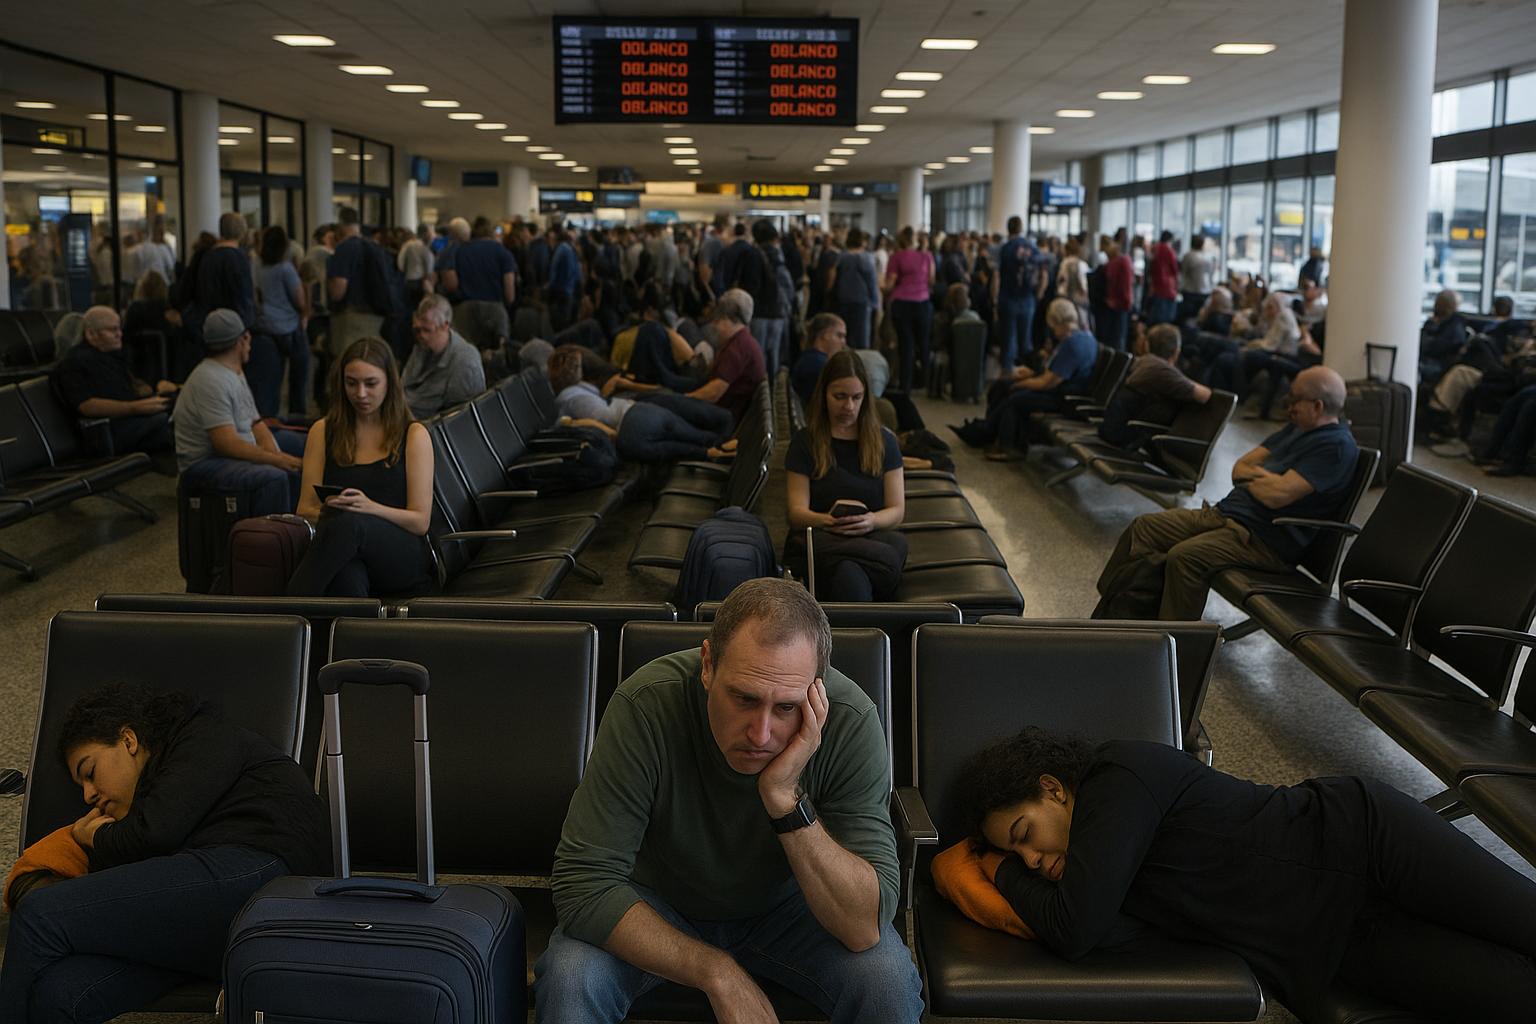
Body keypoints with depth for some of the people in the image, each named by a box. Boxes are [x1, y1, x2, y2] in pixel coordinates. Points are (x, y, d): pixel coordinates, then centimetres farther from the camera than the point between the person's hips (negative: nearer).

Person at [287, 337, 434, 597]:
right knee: (347, 575, -41)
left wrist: (371, 508, -17)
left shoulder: (414, 435, 9)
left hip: (403, 559, -1)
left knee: (348, 523, -38)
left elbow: (420, 521, 2)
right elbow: (305, 509, 14)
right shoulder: (323, 431, 17)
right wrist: (325, 512, -11)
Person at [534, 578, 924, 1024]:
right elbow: (584, 884, -28)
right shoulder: (646, 706, -30)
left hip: (783, 905, 0)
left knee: (890, 979, -25)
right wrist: (720, 975, -31)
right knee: (568, 978, -27)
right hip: (659, 904, 0)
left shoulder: (850, 722, -27)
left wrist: (786, 798, -40)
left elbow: (866, 928, -29)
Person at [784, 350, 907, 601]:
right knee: (849, 574, -40)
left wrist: (871, 521, -16)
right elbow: (797, 512, 2)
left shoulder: (884, 442, 14)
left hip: (872, 538, 2)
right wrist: (829, 521, -22)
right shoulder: (805, 442, 10)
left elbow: (897, 511, 8)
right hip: (817, 539, -2)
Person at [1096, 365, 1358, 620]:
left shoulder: (1337, 446, -13)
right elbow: (1240, 468, 16)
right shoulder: (1296, 428, 18)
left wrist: (1251, 478, -1)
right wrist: (1262, 477, -6)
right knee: (1142, 528, 1)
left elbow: (1278, 494, -22)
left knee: (1184, 557, -32)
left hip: (1264, 539, -10)